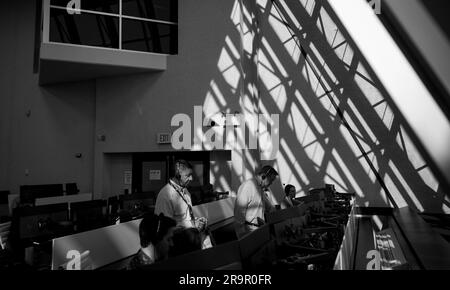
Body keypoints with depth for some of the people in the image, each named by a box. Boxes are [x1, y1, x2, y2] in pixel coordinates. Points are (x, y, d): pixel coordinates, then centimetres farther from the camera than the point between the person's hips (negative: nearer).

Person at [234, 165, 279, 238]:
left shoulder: (261, 189, 15)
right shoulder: (248, 186, -16)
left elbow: (269, 207, 26)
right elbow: (239, 210, -20)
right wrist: (241, 232, -20)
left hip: (259, 229, 9)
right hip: (248, 230, -9)